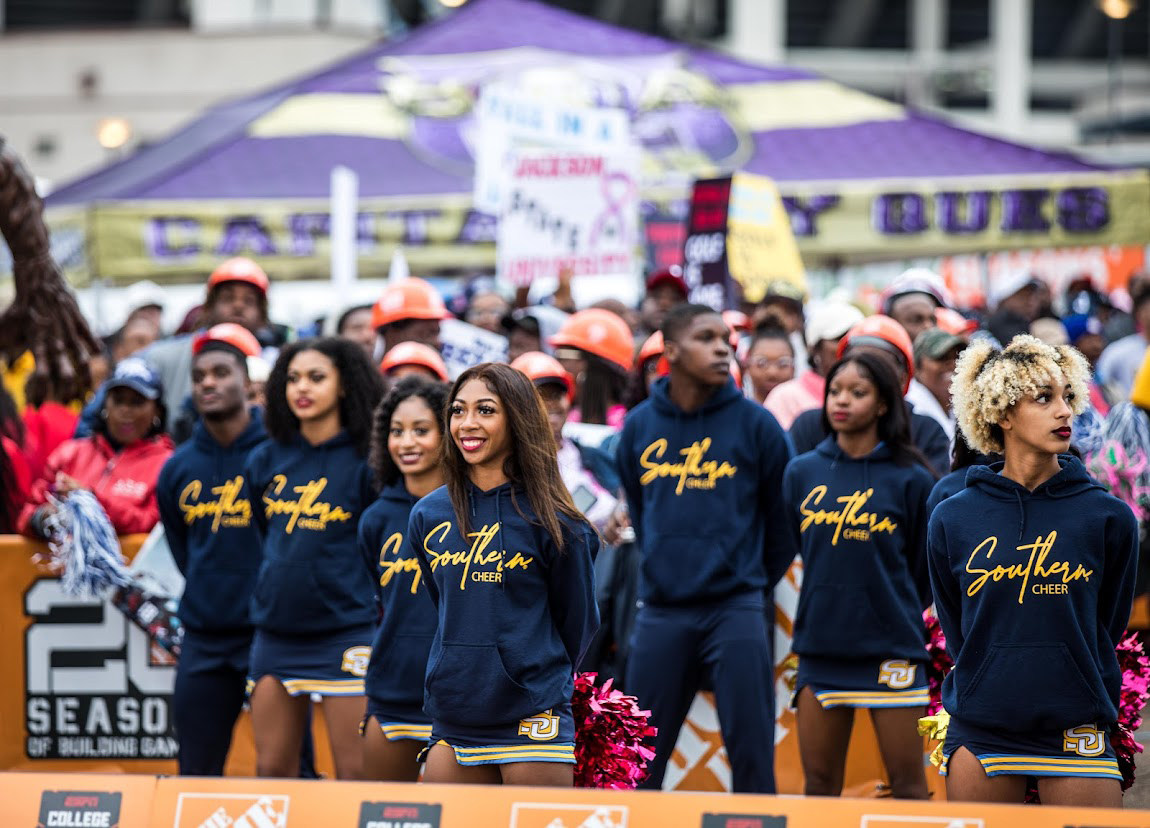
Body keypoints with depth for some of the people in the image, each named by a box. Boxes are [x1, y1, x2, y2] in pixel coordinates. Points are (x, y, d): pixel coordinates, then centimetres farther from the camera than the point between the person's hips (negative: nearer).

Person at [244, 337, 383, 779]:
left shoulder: (364, 461, -4)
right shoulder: (266, 461, 10)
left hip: (345, 632, -5)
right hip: (275, 634, 5)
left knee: (356, 775, -5)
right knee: (271, 771, 6)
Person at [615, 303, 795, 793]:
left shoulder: (754, 424, -1)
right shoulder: (640, 426, 6)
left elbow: (783, 517, 6)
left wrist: (756, 582, 9)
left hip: (736, 610, -3)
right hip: (661, 614, 3)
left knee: (751, 750, -4)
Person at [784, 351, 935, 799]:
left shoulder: (909, 479, -3)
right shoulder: (802, 473, 7)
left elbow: (927, 568, 6)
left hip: (890, 653, -3)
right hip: (820, 646, 3)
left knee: (907, 785, -1)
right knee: (819, 784, 5)